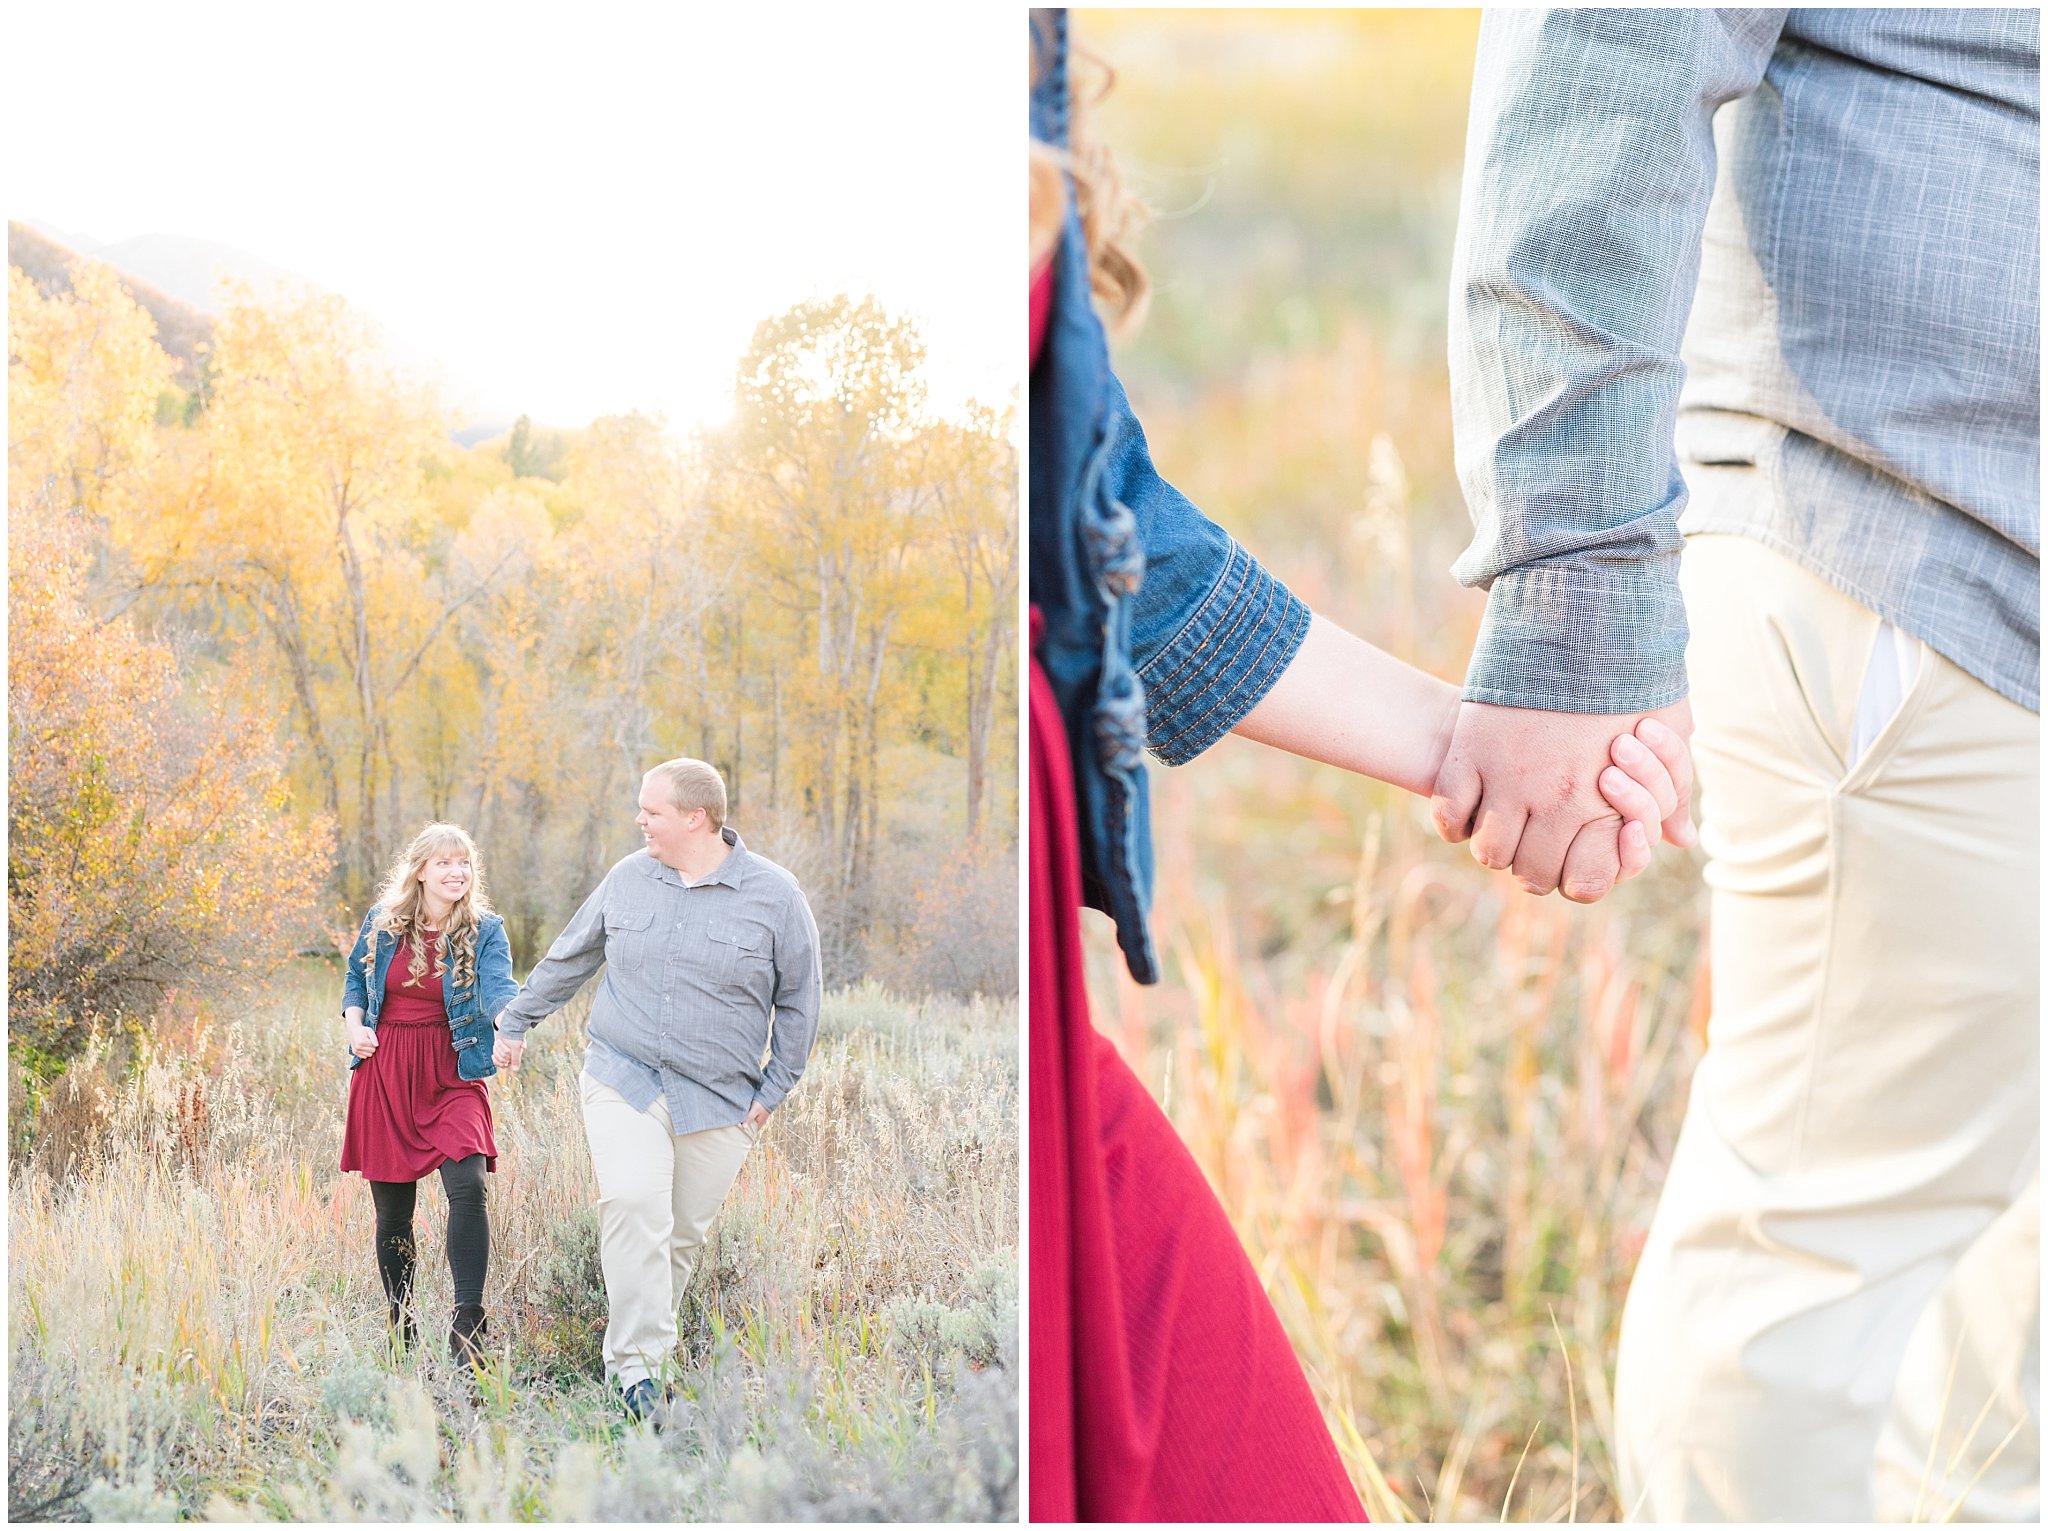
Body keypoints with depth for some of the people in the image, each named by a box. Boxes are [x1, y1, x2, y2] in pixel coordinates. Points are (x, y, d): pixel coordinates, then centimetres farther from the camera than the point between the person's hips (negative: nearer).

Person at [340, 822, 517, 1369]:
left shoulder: (484, 931, -3)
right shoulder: (382, 923, 3)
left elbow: (498, 987, -21)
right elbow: (355, 979, 19)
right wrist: (354, 1024, -1)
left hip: (451, 1075, -2)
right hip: (384, 1073, 2)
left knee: (468, 1186, -22)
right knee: (392, 1209, 6)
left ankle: (467, 1325, -17)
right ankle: (400, 1327, 23)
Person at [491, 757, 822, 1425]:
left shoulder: (773, 894, -3)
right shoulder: (628, 879, 5)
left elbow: (799, 999, 6)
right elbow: (567, 958, 20)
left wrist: (773, 1090, 3)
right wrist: (516, 1022, 26)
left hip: (717, 1101, 0)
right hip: (622, 1081, 0)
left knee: (683, 1232, 4)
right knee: (633, 1203, -20)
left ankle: (634, 1350, 21)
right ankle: (635, 1361, -20)